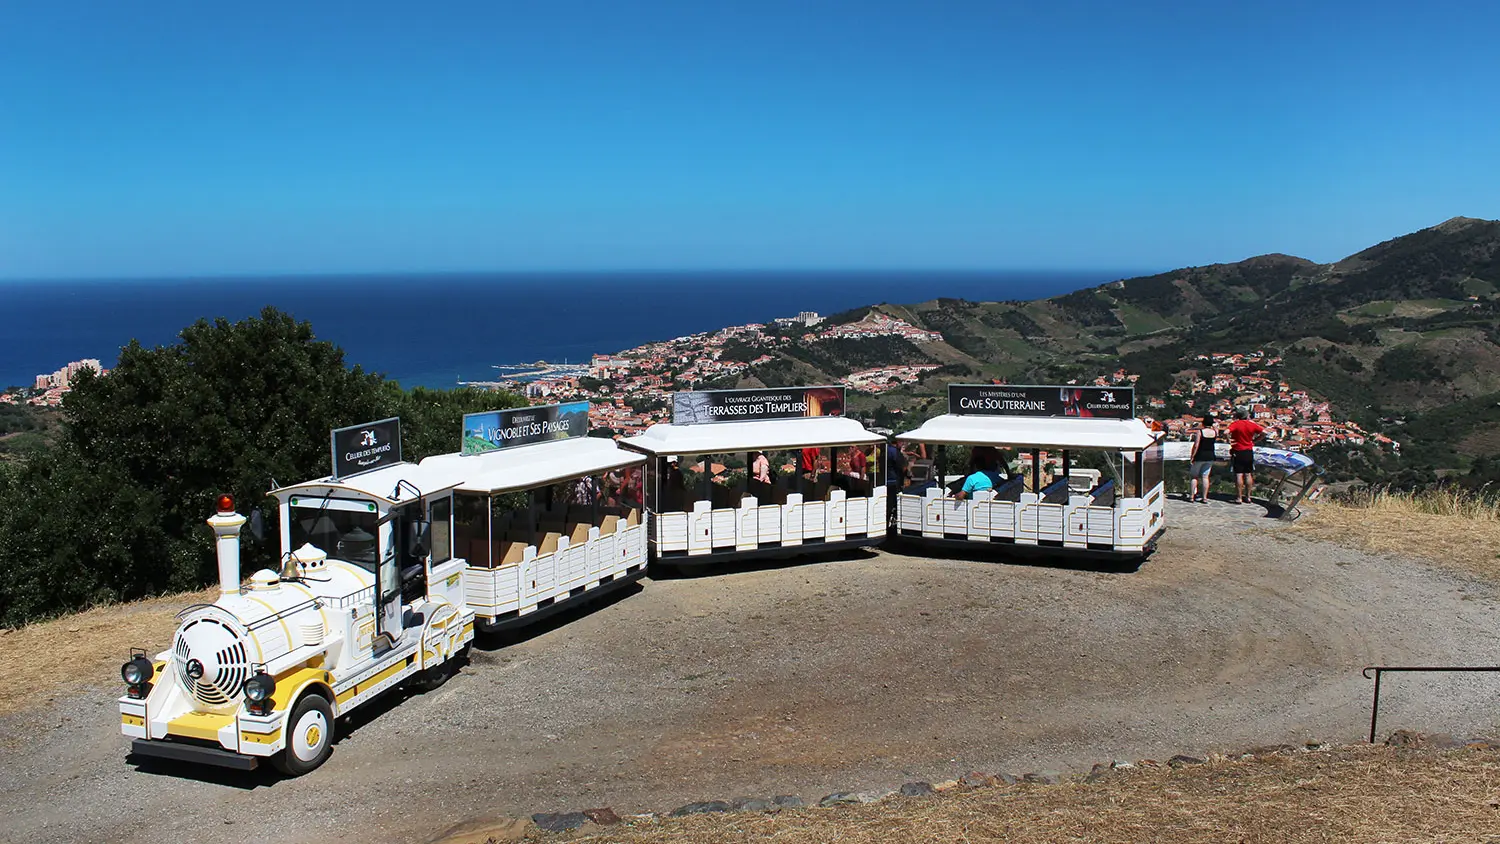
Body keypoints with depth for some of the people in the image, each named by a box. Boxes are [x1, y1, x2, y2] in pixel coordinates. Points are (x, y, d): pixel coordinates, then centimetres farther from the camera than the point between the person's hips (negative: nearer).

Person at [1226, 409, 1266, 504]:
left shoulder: (1235, 424, -11)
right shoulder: (1252, 424, 1)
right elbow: (1264, 432, 3)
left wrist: (1229, 441, -13)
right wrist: (1255, 440, 8)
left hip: (1237, 452, -4)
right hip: (1249, 452, 4)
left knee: (1239, 475, -1)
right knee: (1248, 475, 12)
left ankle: (1239, 498, 0)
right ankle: (1247, 497, 17)